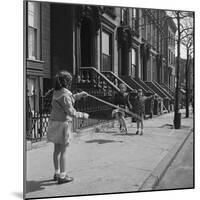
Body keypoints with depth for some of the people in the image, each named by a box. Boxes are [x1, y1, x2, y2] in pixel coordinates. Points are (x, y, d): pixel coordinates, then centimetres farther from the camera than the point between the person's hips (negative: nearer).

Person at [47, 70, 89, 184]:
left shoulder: (57, 92, 7)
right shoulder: (65, 95, -19)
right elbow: (71, 112, -20)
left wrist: (78, 95, 20)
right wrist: (83, 115, -6)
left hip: (54, 122, 9)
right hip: (63, 124, -9)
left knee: (57, 150, 16)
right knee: (63, 151, 0)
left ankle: (57, 173, 27)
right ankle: (62, 176, 7)